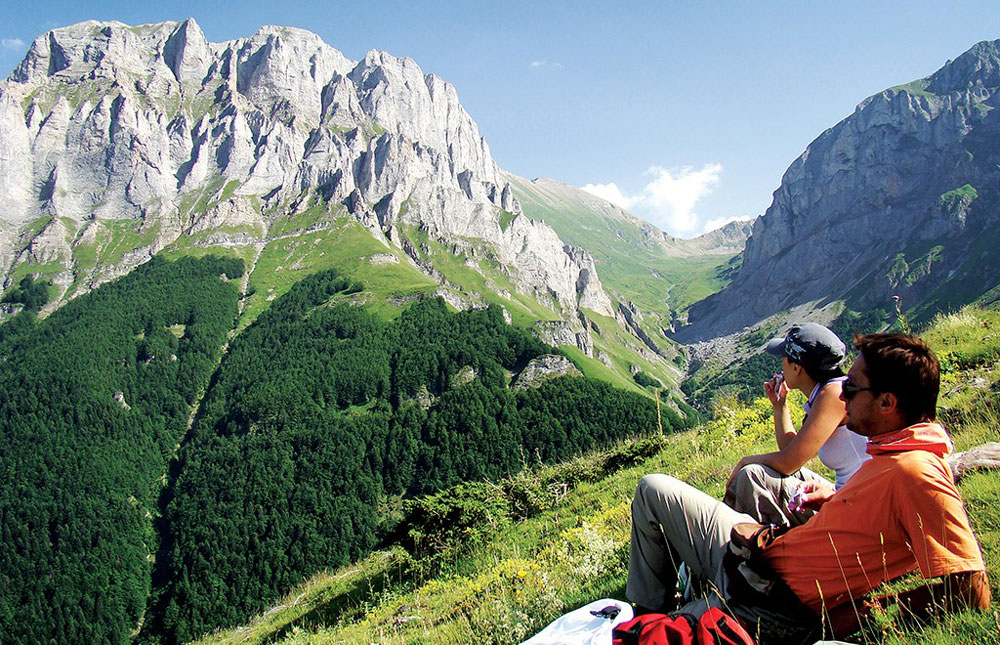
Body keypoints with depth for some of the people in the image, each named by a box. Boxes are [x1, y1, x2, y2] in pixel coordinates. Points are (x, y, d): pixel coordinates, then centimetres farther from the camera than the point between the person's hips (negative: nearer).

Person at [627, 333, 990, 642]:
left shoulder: (914, 472, -25)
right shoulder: (891, 450, 3)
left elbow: (971, 592, -28)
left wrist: (866, 612, -22)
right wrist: (834, 502, 5)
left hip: (774, 609, -9)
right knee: (654, 490, 13)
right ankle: (645, 614, 23)